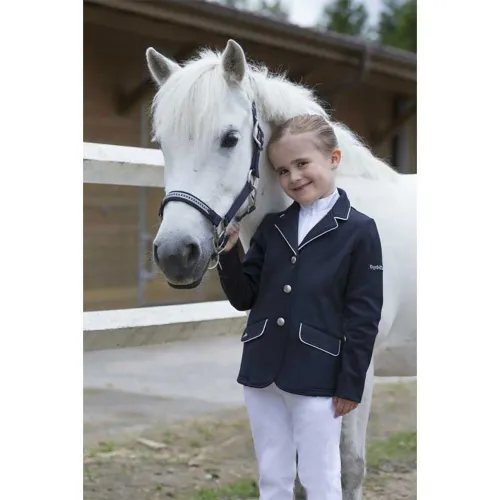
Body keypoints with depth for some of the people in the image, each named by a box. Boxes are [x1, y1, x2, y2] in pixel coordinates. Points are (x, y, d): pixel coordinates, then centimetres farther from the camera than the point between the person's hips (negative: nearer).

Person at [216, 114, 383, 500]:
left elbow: (364, 317, -7)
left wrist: (351, 384, -9)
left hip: (317, 378, -5)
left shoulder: (359, 231, -6)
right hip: (262, 372, 5)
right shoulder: (272, 227, 8)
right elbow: (244, 298, 8)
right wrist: (228, 252, -7)